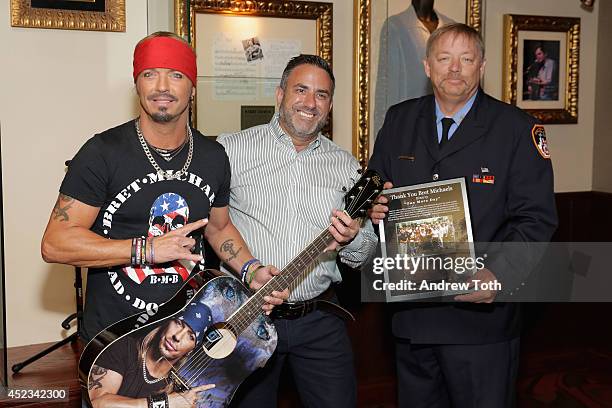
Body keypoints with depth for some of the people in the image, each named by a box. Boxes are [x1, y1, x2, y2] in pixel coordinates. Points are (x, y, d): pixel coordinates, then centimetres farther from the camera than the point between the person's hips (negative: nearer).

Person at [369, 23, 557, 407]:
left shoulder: (517, 129, -6)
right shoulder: (399, 119, 7)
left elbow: (536, 218, -9)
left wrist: (499, 276, -24)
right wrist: (374, 207, -9)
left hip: (480, 314, -4)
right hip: (410, 314, 4)